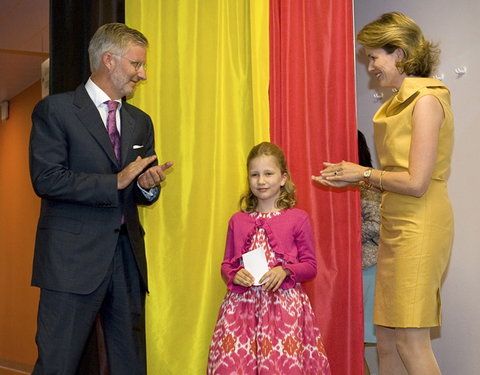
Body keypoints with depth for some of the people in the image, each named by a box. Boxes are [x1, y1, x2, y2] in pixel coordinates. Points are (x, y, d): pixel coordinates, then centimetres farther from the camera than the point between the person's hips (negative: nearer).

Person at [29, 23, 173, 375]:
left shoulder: (140, 121, 17)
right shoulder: (55, 110, -2)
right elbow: (46, 179, -13)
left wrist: (149, 185, -4)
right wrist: (116, 181, -15)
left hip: (128, 260, 6)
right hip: (74, 259, -5)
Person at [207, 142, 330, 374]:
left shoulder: (298, 218, 3)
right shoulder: (237, 221, 10)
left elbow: (310, 266, 5)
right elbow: (226, 264, 15)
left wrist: (285, 271, -12)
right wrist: (234, 275, -6)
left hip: (285, 304, -2)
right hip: (243, 305, 2)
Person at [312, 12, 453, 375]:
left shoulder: (426, 101, -13)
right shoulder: (402, 101, 15)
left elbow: (416, 182, -19)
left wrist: (364, 173, -7)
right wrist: (350, 177, 9)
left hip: (419, 229, -9)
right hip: (396, 226, 9)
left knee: (411, 341, -5)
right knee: (386, 340, 11)